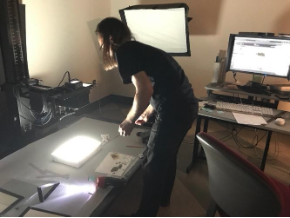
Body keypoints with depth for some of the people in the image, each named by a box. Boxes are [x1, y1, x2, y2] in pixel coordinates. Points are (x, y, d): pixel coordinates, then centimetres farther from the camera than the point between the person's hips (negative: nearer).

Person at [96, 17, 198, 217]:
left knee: (154, 164, 8)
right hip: (186, 105, 10)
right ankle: (163, 197, 47)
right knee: (168, 156, 25)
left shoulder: (124, 51, -9)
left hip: (174, 111, -9)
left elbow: (145, 91, -20)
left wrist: (129, 121, -6)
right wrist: (146, 113, 32)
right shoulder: (138, 49, 19)